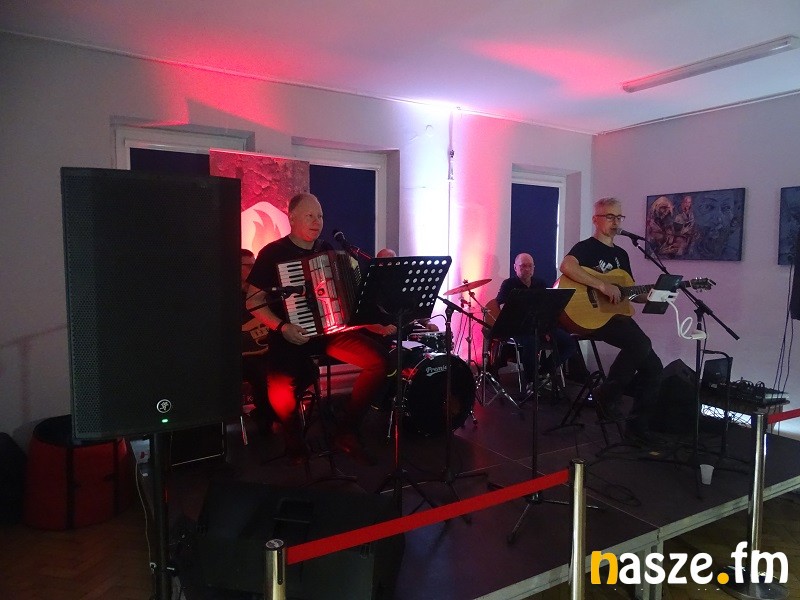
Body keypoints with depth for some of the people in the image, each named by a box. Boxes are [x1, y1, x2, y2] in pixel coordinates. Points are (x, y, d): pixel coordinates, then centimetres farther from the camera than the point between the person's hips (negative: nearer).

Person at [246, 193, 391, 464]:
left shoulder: (328, 250, 13)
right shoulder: (272, 253, -2)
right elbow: (254, 301, -4)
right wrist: (281, 327, -20)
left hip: (332, 330, 5)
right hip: (293, 335, -4)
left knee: (380, 359, -18)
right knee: (280, 393, -31)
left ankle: (345, 431, -1)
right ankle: (293, 437, 5)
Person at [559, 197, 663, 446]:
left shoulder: (621, 254, 21)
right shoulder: (586, 247, -4)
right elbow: (566, 266, -28)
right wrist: (603, 285, -29)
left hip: (617, 316, 9)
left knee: (653, 367, 2)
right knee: (641, 342, -31)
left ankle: (638, 426, 12)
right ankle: (607, 394, -13)